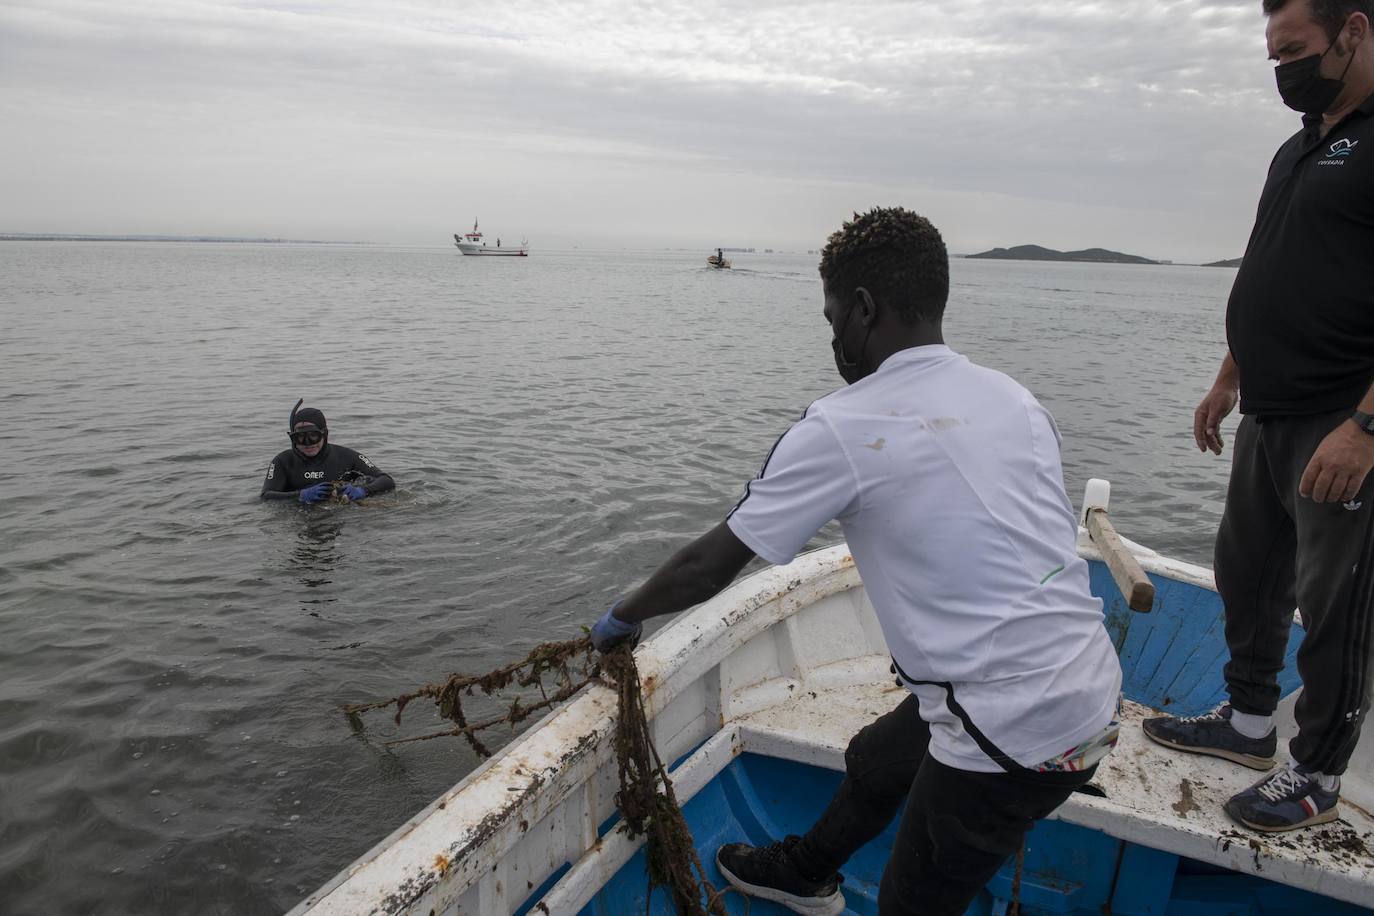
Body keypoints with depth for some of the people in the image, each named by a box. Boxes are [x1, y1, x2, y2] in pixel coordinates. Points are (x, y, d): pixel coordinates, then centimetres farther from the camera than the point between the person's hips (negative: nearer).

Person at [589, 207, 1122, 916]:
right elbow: (1040, 547, 11)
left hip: (1015, 737, -8)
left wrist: (620, 619, 10)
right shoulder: (1016, 399, 6)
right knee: (874, 759, 30)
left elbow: (706, 570, -8)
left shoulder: (840, 428, -15)